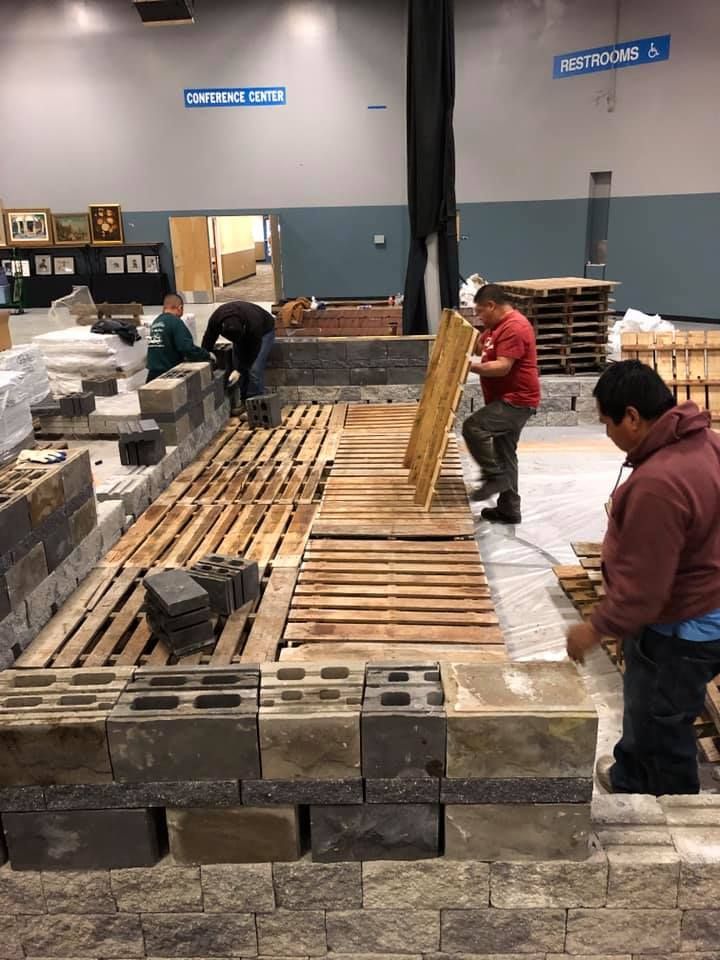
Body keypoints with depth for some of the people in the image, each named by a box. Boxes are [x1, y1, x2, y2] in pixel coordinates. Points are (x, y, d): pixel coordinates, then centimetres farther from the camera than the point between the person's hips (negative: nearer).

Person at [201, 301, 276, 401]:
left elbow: (253, 350, -30)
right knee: (237, 365, -4)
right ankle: (243, 401, 6)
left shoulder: (254, 325, -42)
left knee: (255, 369, -19)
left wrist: (239, 370, -29)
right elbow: (208, 342, -17)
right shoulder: (216, 319, -31)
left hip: (263, 331, -5)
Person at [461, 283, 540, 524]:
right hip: (507, 400, 11)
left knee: (473, 427, -22)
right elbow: (482, 347, 25)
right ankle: (509, 509, 20)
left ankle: (495, 476, -7)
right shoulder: (498, 324, 14)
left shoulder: (514, 327, -20)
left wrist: (470, 367, -23)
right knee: (504, 453, 13)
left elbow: (502, 367, -27)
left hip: (517, 401, -11)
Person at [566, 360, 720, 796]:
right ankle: (630, 776, 51)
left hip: (680, 628, -10)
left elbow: (642, 586, -29)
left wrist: (596, 628, -13)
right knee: (644, 707, 29)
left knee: (663, 726, 14)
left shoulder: (658, 482, -35)